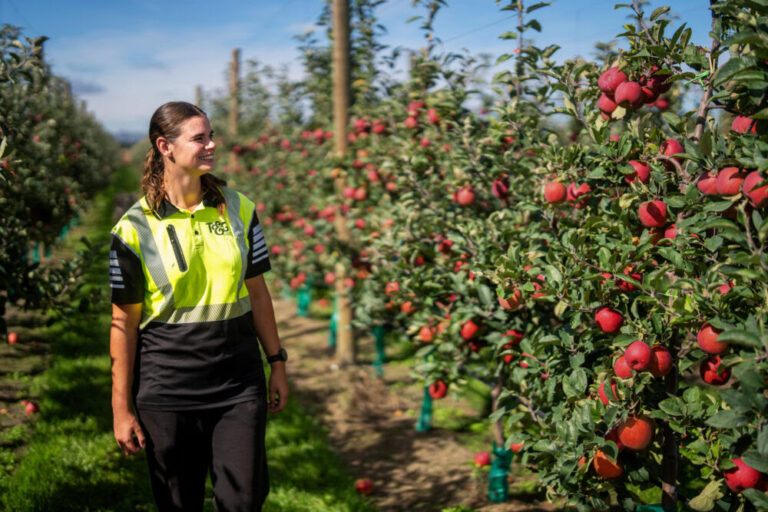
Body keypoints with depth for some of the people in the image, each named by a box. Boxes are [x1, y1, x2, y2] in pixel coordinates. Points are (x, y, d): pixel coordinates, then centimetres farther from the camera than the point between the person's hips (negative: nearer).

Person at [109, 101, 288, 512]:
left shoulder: (238, 209, 4)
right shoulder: (134, 228, -7)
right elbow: (123, 322, -4)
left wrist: (277, 363, 11)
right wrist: (121, 408, -3)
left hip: (239, 385, 3)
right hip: (167, 393, -2)